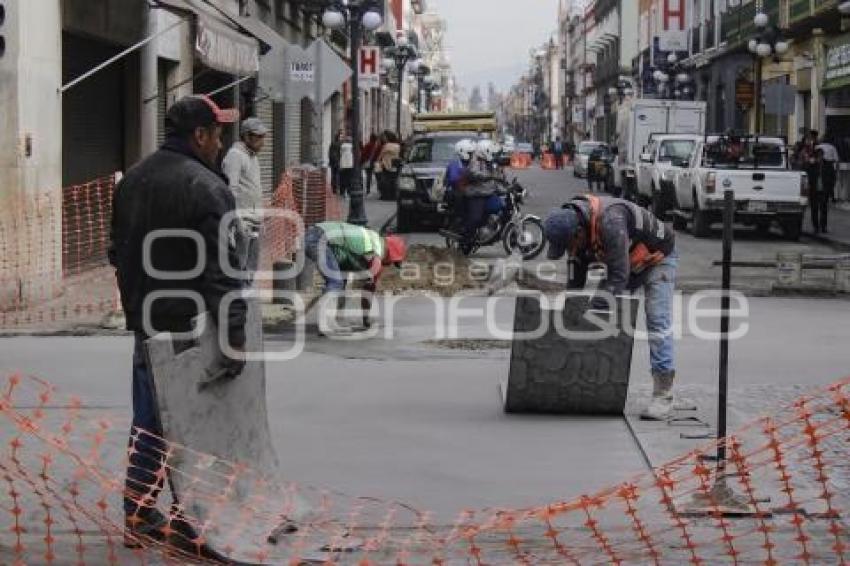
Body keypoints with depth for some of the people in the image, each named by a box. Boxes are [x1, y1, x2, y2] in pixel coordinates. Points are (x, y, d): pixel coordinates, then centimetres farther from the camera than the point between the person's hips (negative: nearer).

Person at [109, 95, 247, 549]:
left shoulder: (131, 181, 12)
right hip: (192, 325, -8)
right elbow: (221, 270, -21)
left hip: (146, 324, 8)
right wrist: (235, 333, -22)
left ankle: (138, 515, 19)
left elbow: (119, 253, 20)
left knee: (148, 421, 15)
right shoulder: (206, 187, -16)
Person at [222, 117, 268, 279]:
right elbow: (231, 188, -18)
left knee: (252, 266, 12)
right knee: (238, 266, -9)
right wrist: (238, 220, -22)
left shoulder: (253, 156, 18)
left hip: (254, 221, 9)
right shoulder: (235, 155, -11)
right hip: (242, 220, -9)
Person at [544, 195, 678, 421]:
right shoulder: (575, 227, -13)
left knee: (658, 323, -15)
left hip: (658, 257, -8)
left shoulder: (611, 222, -39)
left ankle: (663, 396, -15)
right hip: (627, 262, 8)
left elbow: (619, 277, -37)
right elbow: (576, 280, -1)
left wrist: (593, 307, -36)